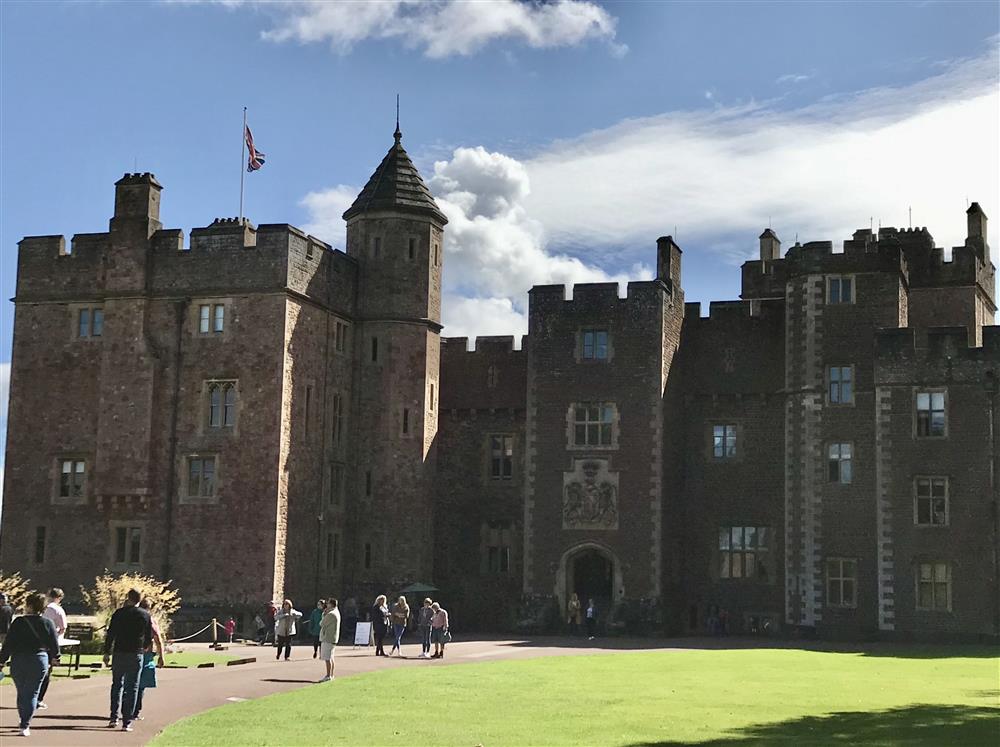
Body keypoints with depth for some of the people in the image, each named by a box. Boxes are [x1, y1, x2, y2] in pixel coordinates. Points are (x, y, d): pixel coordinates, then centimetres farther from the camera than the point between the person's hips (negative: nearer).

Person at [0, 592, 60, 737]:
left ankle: (24, 723, 22)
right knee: (32, 693, 4)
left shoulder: (18, 622, -6)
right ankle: (25, 725, -5)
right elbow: (54, 645, 4)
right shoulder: (47, 623, -1)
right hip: (40, 660, 1)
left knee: (21, 693, 16)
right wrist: (54, 657, 23)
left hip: (19, 661, -1)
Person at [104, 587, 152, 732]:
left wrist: (107, 652, 3)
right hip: (136, 655, 0)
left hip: (119, 653, 0)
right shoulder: (145, 615, 1)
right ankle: (127, 722, -1)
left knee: (117, 685, 14)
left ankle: (113, 718, 10)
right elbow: (149, 636, 7)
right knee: (132, 688, 3)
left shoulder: (119, 613, -2)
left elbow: (110, 634, -3)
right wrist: (144, 647, 27)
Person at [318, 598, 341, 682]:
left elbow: (322, 624, -11)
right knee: (330, 657, 16)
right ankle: (331, 674, 21)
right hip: (333, 638, 10)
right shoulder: (336, 612, 12)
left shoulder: (330, 614, -19)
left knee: (327, 658, -8)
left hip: (328, 639, -10)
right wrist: (325, 613, 4)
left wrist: (324, 615, 1)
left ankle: (328, 676, -8)